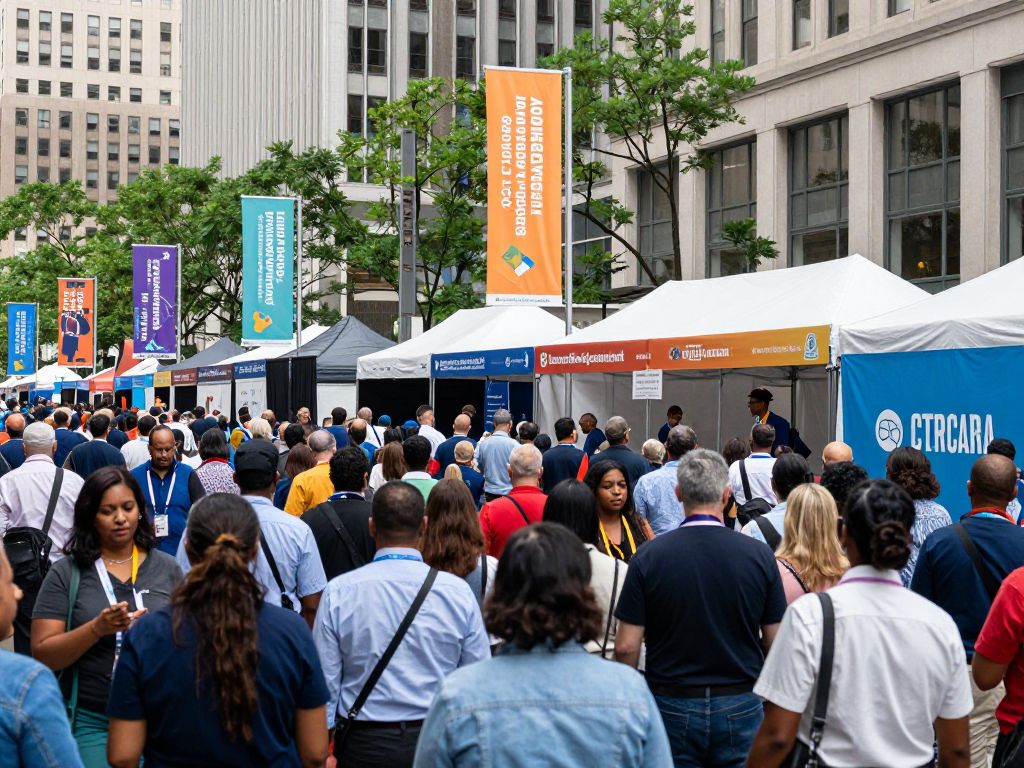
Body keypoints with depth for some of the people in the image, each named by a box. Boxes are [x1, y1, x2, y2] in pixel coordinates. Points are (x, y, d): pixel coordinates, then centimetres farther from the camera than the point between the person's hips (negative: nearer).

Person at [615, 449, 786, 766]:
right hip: (740, 706, 1)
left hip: (672, 706, -1)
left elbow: (627, 647, -8)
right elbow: (775, 642, 0)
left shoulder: (649, 556, -8)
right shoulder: (759, 555, -6)